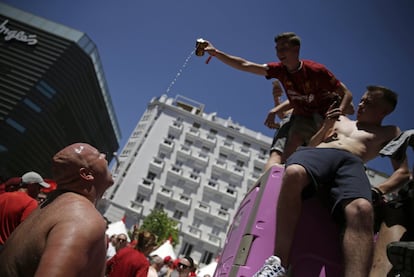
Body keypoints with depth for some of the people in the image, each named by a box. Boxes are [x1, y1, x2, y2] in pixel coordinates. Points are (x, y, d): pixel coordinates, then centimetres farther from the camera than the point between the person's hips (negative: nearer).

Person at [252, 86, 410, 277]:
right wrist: (326, 127, 17)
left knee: (362, 210, -39)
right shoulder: (340, 119, 39)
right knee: (293, 173, -38)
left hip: (352, 163, -1)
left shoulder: (390, 133, 31)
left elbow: (403, 171, 19)